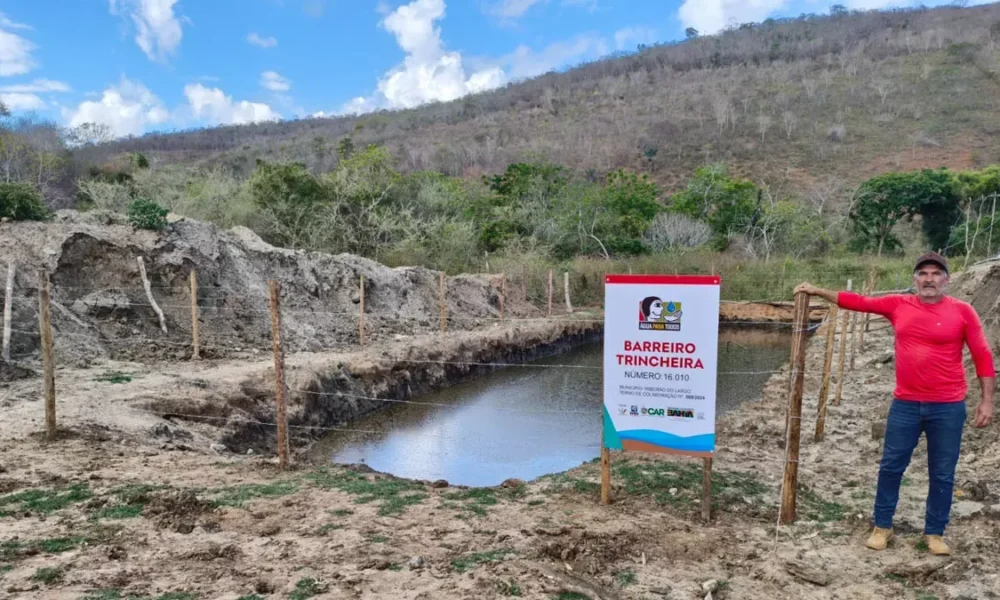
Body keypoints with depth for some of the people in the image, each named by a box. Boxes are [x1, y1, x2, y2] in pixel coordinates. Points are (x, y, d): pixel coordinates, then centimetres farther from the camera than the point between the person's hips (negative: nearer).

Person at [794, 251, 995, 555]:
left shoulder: (962, 311, -5)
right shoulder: (899, 305, 1)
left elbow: (983, 357, -3)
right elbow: (858, 302, 6)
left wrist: (987, 400, -5)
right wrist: (818, 291, 4)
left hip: (948, 407, -2)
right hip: (905, 404, 2)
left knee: (942, 474, 10)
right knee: (891, 467, 8)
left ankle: (935, 533, 27)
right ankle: (882, 526, 22)